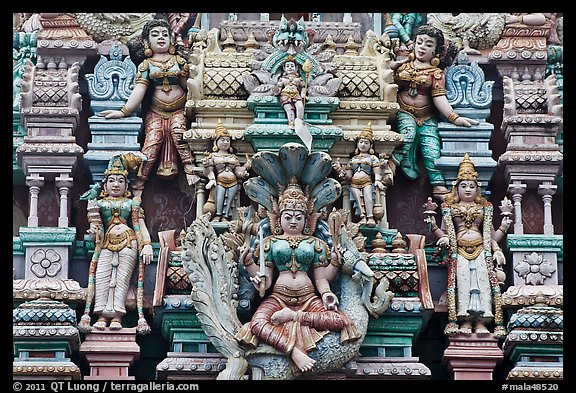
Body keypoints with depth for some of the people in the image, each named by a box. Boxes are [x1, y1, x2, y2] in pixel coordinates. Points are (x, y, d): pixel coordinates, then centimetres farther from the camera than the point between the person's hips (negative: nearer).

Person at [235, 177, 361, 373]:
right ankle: (294, 352, -44)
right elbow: (267, 278, 11)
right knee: (257, 324, -36)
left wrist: (326, 293, -11)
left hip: (309, 297, 1)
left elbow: (321, 278, 11)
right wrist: (261, 283, -15)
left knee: (340, 320, -29)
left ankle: (292, 316, -22)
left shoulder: (315, 243, 17)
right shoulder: (270, 242, 16)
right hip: (278, 296, -1)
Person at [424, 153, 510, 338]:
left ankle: (481, 322, -20)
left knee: (482, 282, -16)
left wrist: (503, 227, -1)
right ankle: (465, 321, -20)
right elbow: (444, 233, 13)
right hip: (459, 252, -1)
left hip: (481, 250, 1)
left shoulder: (484, 208, 19)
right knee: (462, 283, -19)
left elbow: (491, 235, 17)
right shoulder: (450, 208, 17)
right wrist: (433, 226, -6)